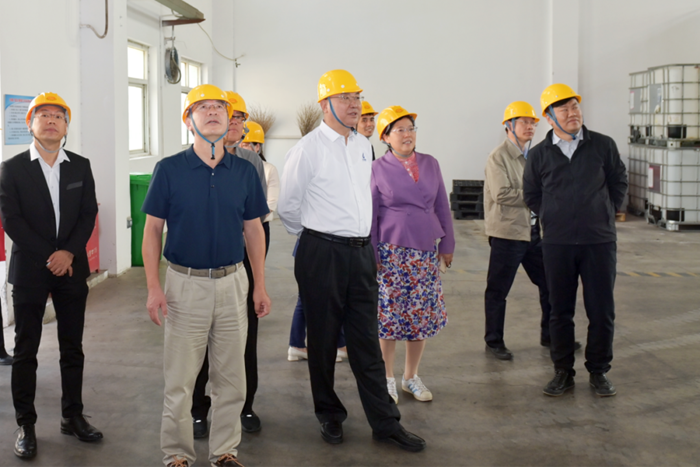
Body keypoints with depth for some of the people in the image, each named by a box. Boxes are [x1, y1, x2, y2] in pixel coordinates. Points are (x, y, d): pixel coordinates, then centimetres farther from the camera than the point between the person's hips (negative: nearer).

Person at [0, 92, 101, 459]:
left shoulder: (80, 167, 6)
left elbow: (88, 214, 3)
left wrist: (69, 253, -11)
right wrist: (48, 257, -13)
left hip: (71, 269, 3)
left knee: (72, 348, 9)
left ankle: (73, 417, 21)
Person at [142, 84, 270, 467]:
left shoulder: (244, 171, 3)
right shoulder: (169, 169, -4)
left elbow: (253, 230, 9)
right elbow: (153, 229, -2)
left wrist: (260, 287, 6)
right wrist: (153, 287, -8)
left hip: (232, 282, 3)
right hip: (185, 284, -2)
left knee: (231, 377, 10)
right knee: (179, 378, 5)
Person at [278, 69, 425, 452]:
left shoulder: (363, 146, 10)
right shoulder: (307, 149, -10)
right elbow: (287, 206, -3)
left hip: (361, 252, 5)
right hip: (322, 255, -5)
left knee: (366, 340, 9)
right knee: (323, 340, 8)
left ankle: (385, 422, 13)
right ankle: (329, 415, 25)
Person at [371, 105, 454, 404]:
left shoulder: (430, 164, 8)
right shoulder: (378, 169, -2)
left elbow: (442, 206, 11)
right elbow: (370, 215, -1)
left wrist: (447, 244, 9)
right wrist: (371, 255, -4)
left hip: (426, 252, 4)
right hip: (392, 252, -3)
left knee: (423, 315, 7)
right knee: (389, 315, 0)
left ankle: (411, 377, 22)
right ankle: (387, 379, 17)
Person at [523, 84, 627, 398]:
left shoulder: (603, 146, 1)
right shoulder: (539, 154, 2)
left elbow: (619, 182, 12)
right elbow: (531, 195, 14)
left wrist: (605, 213, 6)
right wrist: (553, 219, 7)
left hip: (600, 241, 0)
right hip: (557, 243, 1)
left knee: (602, 310, 3)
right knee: (560, 311, 7)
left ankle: (599, 371, 18)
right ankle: (563, 372, 18)